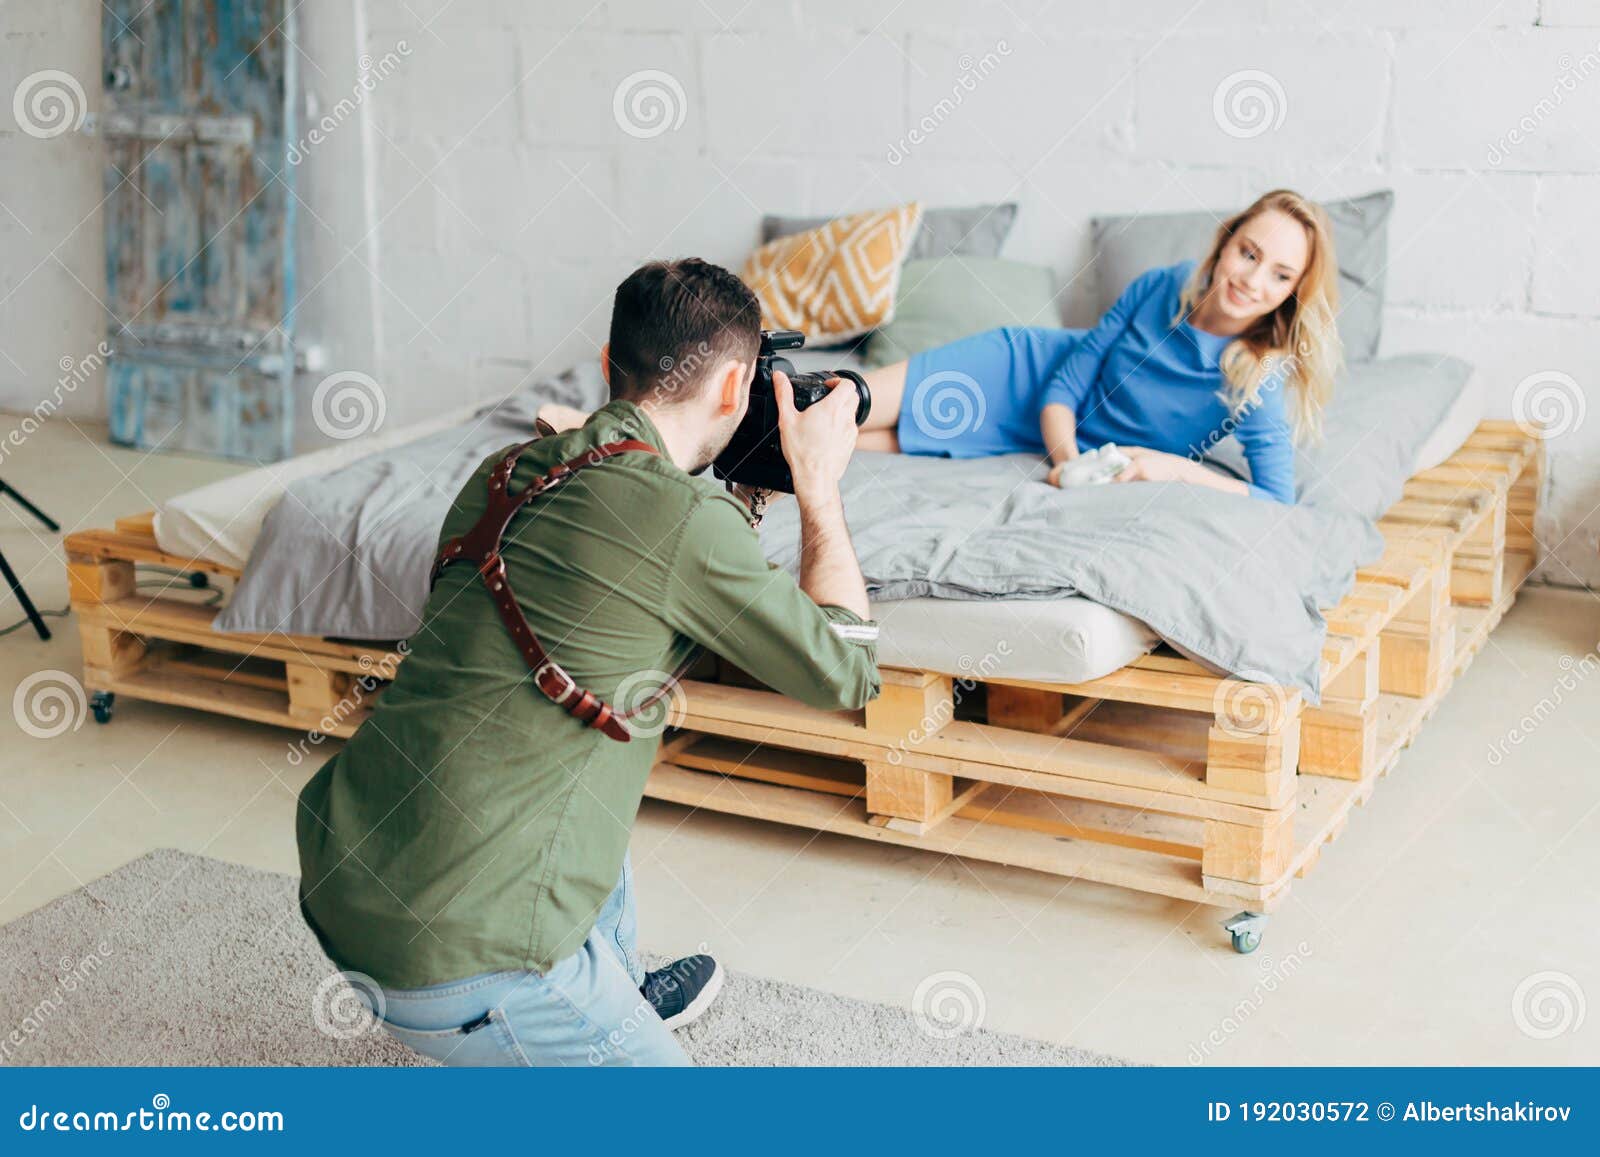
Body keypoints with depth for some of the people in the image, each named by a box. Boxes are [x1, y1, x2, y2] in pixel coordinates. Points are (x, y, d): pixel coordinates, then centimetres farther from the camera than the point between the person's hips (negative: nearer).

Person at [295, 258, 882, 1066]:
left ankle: (621, 996, 51)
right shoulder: (684, 519, -15)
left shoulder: (504, 474, 8)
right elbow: (845, 672, -2)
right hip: (458, 947, -8)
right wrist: (819, 484, 7)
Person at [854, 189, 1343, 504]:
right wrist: (1065, 459, -31)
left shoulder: (1259, 379, -27)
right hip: (1022, 367, 1)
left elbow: (1277, 499, -31)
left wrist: (1177, 467, -36)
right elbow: (1065, 386, -14)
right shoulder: (1164, 287, -20)